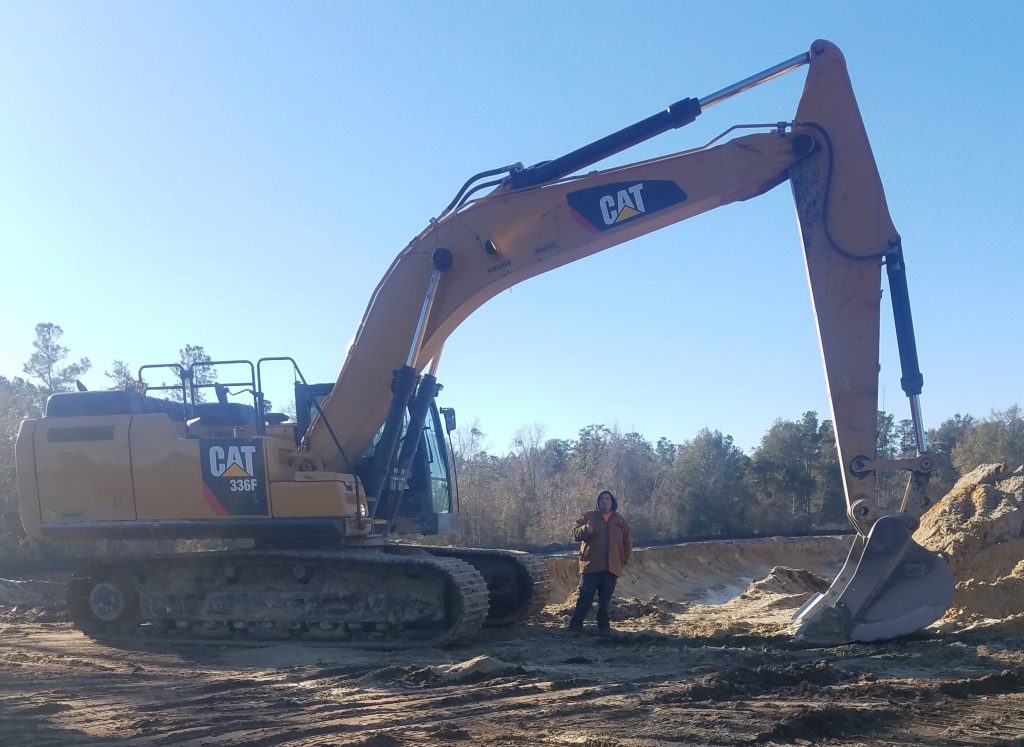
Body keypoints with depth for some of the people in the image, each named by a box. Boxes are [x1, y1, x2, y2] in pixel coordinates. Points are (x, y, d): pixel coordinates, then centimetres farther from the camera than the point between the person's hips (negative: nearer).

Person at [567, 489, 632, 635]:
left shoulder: (620, 520, 12)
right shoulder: (588, 517, 5)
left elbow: (627, 541, 16)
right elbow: (575, 533, -1)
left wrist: (624, 559, 6)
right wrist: (585, 529, -22)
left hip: (611, 567, 2)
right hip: (591, 565, -2)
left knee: (605, 599, 8)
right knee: (586, 597, -6)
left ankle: (603, 625, 16)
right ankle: (576, 624, -1)